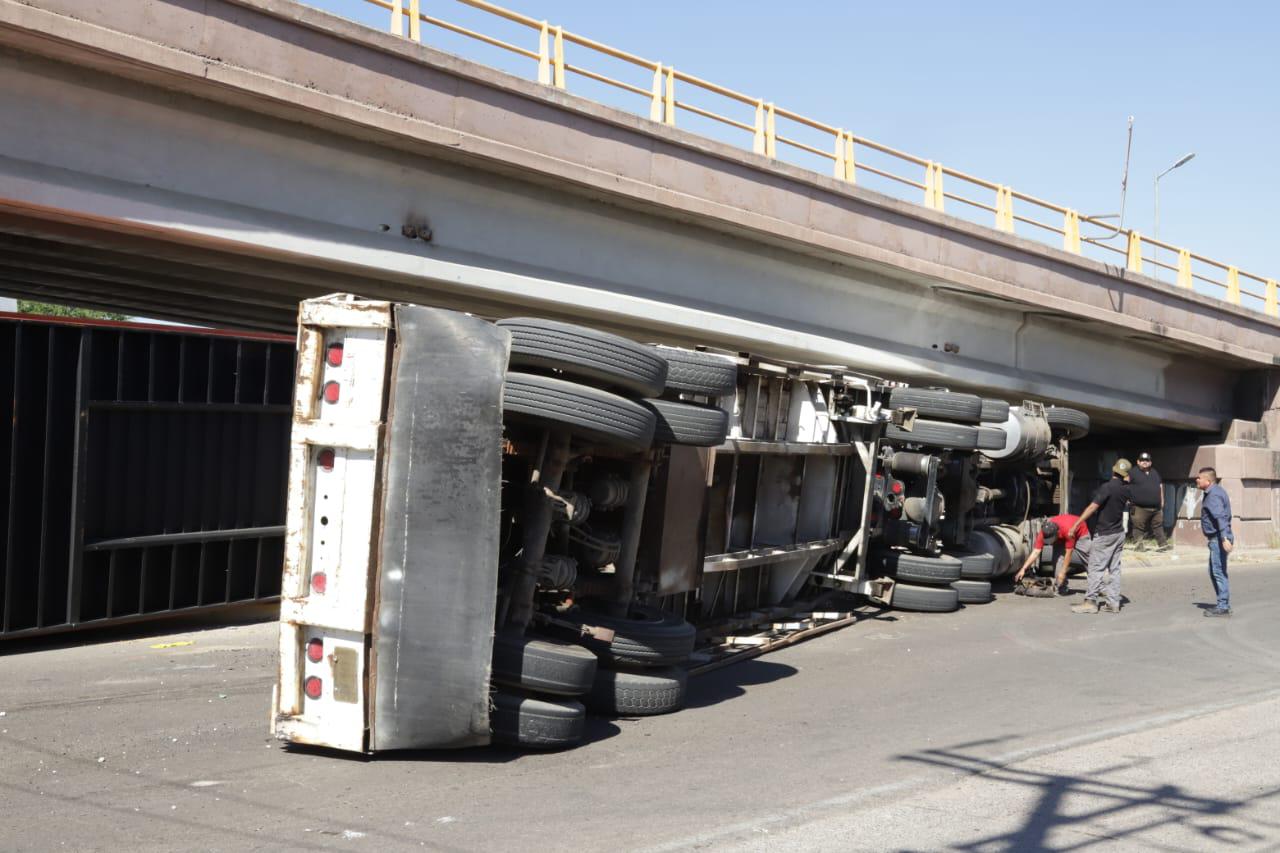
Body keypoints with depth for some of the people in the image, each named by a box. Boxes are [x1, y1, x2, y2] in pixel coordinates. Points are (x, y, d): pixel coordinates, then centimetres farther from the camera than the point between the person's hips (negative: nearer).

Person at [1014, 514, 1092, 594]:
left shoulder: (1068, 530, -46)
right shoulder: (1044, 533, -32)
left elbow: (1068, 553, -38)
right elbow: (1036, 552, -32)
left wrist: (1063, 572, -34)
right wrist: (1023, 569, -40)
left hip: (1080, 535, -3)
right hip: (1061, 539, 3)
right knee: (1057, 557, -16)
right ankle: (1060, 588, -9)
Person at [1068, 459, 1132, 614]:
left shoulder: (1107, 487, -19)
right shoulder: (1125, 489, 3)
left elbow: (1092, 508, -23)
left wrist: (1075, 525, -22)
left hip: (1104, 534, -7)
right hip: (1119, 533, 7)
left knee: (1096, 567, -3)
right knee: (1114, 568, 10)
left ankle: (1090, 601, -4)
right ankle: (1113, 602, 10)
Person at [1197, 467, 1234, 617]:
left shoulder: (1213, 495, -17)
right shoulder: (1216, 492, 16)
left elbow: (1220, 517, -28)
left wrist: (1224, 538, -36)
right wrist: (1227, 537, 27)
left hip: (1218, 539, -11)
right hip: (1216, 538, 11)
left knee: (1218, 572, -8)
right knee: (1215, 572, 15)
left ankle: (1223, 607, -5)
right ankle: (1224, 605, 20)